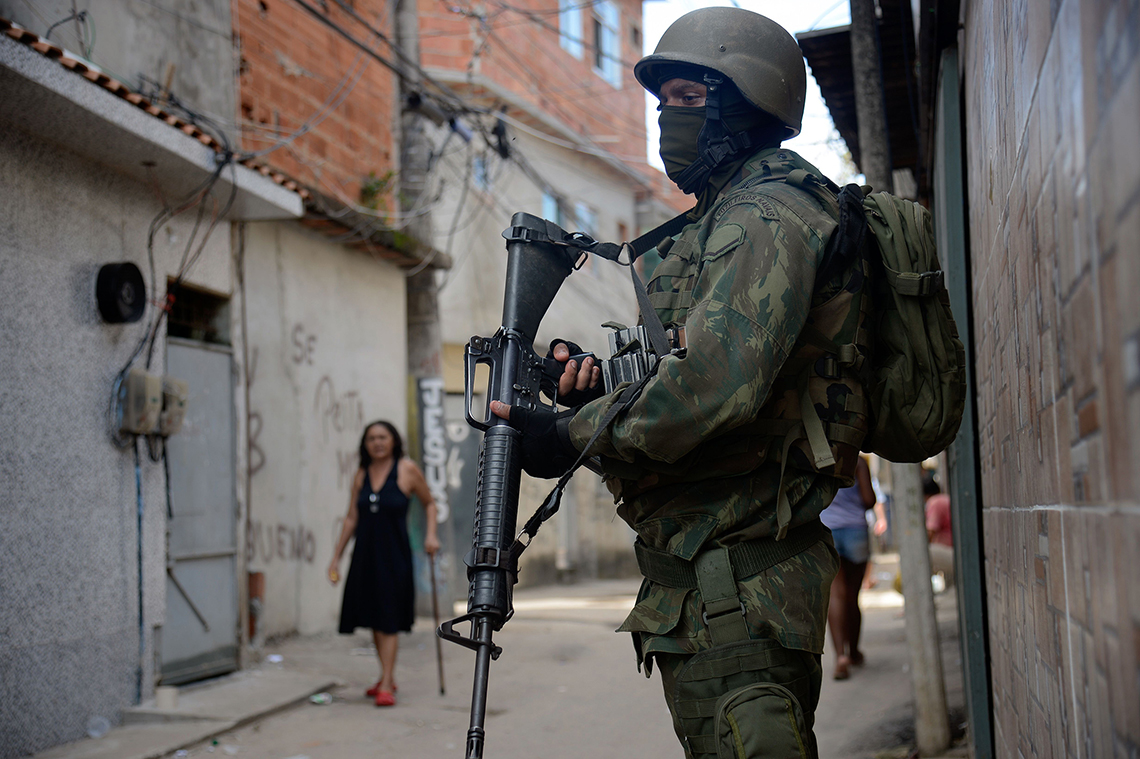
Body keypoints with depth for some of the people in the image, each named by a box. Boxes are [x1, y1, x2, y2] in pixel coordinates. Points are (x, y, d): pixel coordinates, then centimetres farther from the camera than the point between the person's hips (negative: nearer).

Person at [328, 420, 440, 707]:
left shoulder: (407, 470, -4)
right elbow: (351, 519, 11)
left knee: (388, 619, -7)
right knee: (373, 618, 11)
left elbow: (429, 503, 8)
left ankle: (386, 686, -5)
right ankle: (388, 678, 26)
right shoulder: (361, 475, 8)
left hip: (394, 555, -5)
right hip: (365, 554, 5)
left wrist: (430, 534, -5)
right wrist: (336, 555, 10)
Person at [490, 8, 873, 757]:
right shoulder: (725, 221, 22)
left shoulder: (767, 216, -12)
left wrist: (577, 436, -16)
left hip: (735, 579, -11)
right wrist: (603, 385, 2)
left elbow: (718, 382, -26)